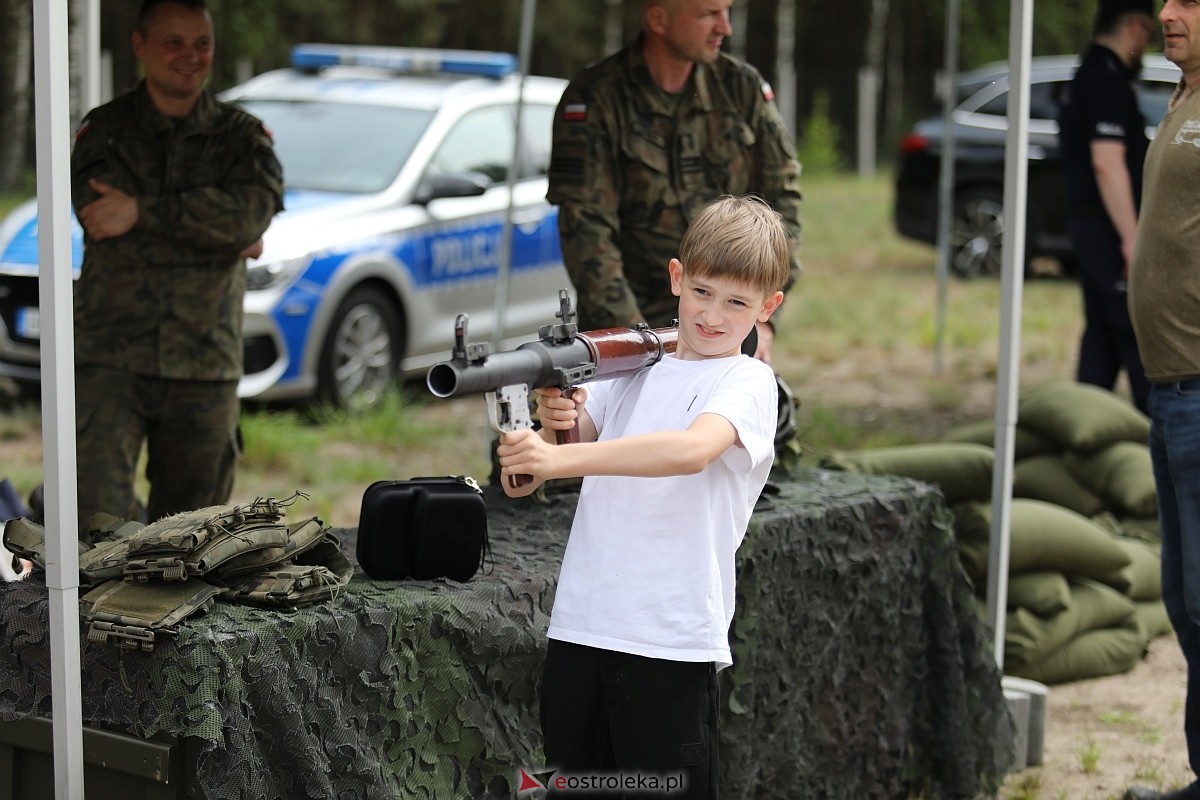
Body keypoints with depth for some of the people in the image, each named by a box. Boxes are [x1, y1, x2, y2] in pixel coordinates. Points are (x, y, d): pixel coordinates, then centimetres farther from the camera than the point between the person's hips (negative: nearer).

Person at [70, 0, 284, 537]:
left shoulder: (241, 136, 10)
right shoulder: (105, 131, 8)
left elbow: (256, 208, -11)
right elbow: (94, 207, -11)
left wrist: (143, 211, -16)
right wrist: (221, 229, -9)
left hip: (205, 369, 2)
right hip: (110, 357, -1)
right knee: (95, 517, -17)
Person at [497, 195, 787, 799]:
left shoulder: (747, 382, -3)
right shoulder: (629, 368, 14)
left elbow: (692, 450, -26)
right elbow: (520, 478, 9)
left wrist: (558, 459, -31)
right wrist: (552, 424, -13)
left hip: (672, 641, -5)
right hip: (579, 629, 5)